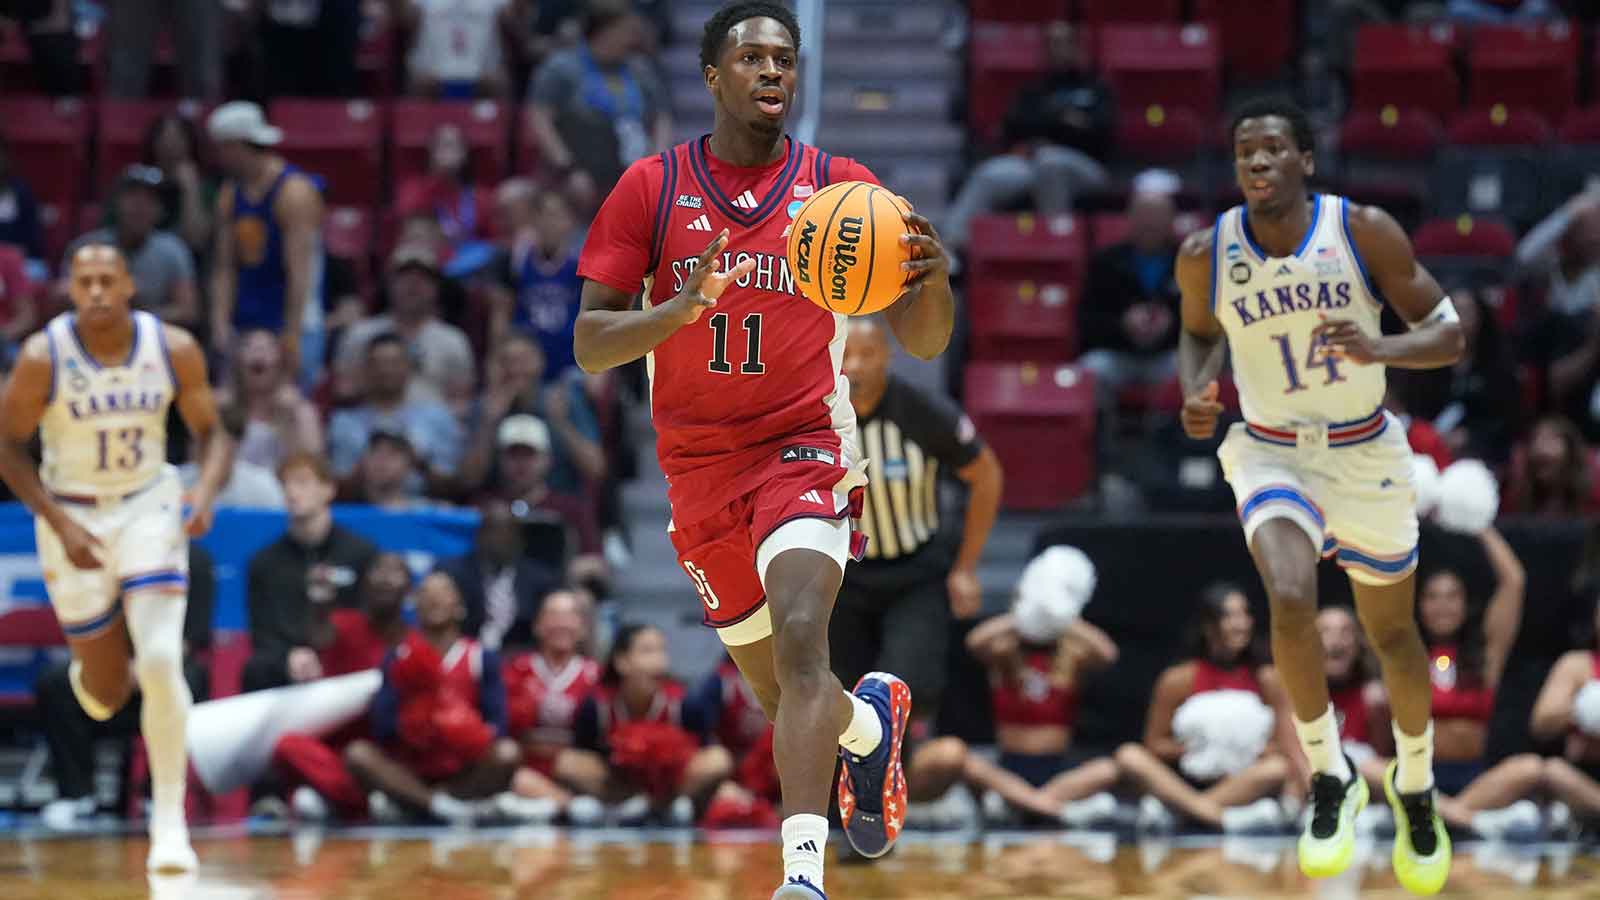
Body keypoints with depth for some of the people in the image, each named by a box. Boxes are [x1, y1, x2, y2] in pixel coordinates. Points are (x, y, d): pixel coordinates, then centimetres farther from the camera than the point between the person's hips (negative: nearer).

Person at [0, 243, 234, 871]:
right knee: (107, 693, 7)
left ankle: (169, 820, -9)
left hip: (148, 510, 0)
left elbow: (211, 432, 2)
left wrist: (206, 494, -18)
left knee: (160, 661, -19)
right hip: (72, 518, 0)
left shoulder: (174, 349, -11)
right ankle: (89, 671, 48)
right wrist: (61, 524, -17)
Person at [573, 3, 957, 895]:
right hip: (700, 466, 3)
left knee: (800, 643, -28)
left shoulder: (841, 187, -1)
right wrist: (683, 307, -23)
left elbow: (923, 341, -1)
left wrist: (933, 278, -24)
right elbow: (591, 344, -4)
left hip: (806, 445, -3)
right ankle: (871, 716, 48)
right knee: (780, 694, 12)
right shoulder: (652, 188, 0)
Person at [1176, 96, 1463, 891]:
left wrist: (1379, 349, -30)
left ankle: (1415, 786, 41)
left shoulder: (1364, 231, -15)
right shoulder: (1207, 253, -10)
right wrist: (1195, 394, -9)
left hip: (1365, 455, 0)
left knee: (1391, 633, 14)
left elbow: (1448, 333, -10)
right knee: (1291, 601, -27)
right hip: (1270, 455, 0)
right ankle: (1330, 780, -6)